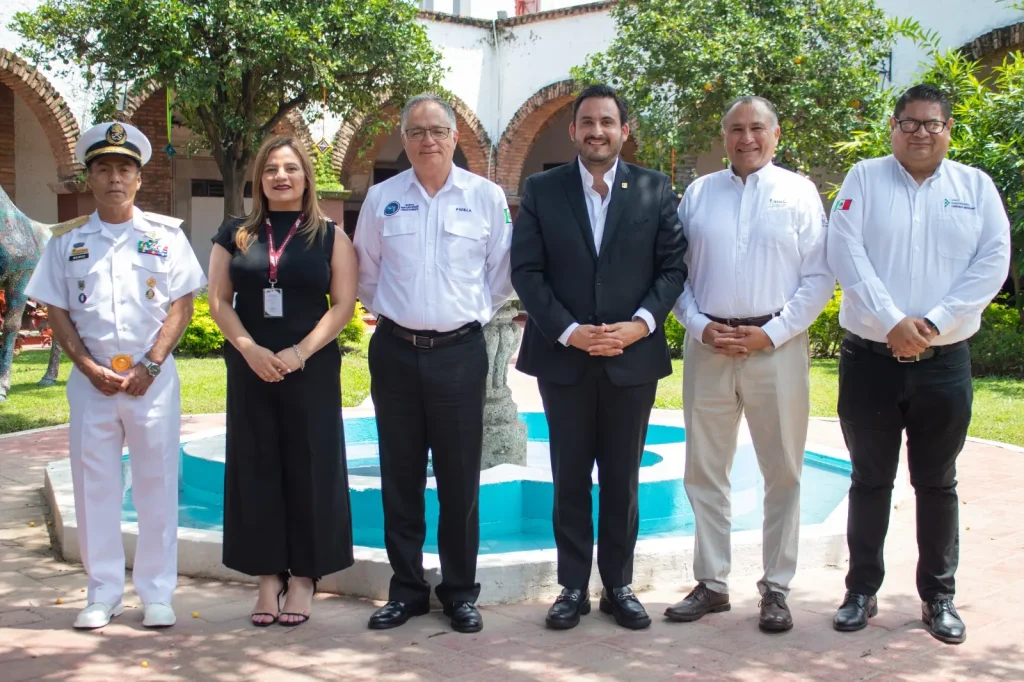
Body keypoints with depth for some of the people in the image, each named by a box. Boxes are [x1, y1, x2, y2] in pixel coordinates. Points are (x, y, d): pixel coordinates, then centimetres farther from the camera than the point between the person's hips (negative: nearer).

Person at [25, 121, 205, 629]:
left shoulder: (165, 235, 4)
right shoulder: (67, 241, 9)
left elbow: (182, 305, 0)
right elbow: (56, 311, 6)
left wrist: (150, 365, -10)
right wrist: (90, 367, -6)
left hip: (153, 379, -1)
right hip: (91, 379, 2)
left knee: (157, 484, 2)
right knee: (94, 485, 5)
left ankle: (156, 593, 12)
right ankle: (103, 594, 16)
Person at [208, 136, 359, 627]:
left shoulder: (330, 236, 3)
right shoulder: (236, 234, 9)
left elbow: (343, 303, -3)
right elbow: (219, 300, 4)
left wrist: (300, 352, -15)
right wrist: (249, 349, -12)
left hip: (311, 367, -2)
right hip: (250, 368, 2)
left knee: (308, 468, 1)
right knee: (256, 468, 4)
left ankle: (303, 577, 10)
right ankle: (268, 576, 13)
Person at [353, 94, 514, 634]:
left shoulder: (486, 196, 0)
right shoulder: (381, 198, 4)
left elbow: (501, 272, 7)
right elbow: (365, 270, 15)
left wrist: (477, 311, 6)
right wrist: (385, 310, 11)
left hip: (460, 351, -2)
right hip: (395, 351, 2)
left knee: (460, 479, 4)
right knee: (400, 478, 8)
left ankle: (460, 592, 17)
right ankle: (406, 589, 20)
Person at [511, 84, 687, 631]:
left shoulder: (656, 190, 3)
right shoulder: (541, 190, 2)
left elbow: (673, 267, 2)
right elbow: (526, 271, -2)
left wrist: (642, 323, -13)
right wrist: (569, 331, -13)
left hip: (633, 357, 0)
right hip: (564, 357, 0)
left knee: (622, 480, 9)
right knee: (570, 479, 8)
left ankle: (619, 586, 21)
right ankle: (573, 587, 19)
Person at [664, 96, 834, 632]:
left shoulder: (800, 192, 3)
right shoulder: (697, 194, 9)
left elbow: (819, 277, -2)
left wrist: (771, 333, -11)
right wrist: (700, 326, -7)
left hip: (776, 346, -2)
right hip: (707, 346, 2)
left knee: (782, 473, 4)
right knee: (704, 471, 7)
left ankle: (776, 589, 15)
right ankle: (711, 583, 19)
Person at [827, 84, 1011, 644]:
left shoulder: (976, 187, 6)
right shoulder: (864, 179, 2)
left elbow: (993, 262, -3)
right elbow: (845, 253, -9)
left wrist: (934, 322, -14)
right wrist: (893, 323, -18)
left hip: (944, 361, 1)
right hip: (870, 358, -1)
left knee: (937, 483, 10)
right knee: (870, 480, 9)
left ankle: (939, 597, 21)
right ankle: (862, 590, 20)